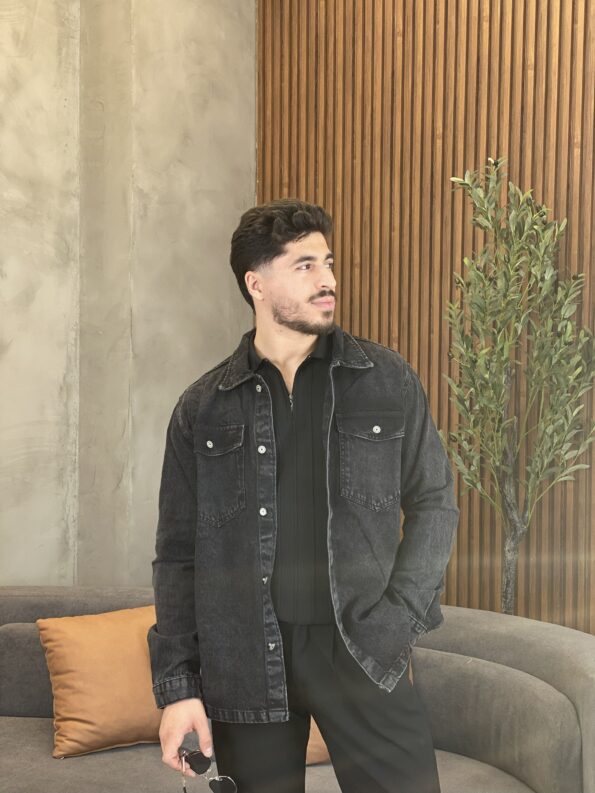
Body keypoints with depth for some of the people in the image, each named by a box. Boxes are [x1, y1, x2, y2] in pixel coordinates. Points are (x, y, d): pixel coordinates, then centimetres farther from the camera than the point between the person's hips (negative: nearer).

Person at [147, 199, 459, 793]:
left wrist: (400, 617, -5)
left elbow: (434, 503, 8)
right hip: (246, 656, 0)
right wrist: (177, 686, 0)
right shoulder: (202, 408, 5)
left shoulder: (387, 380, 4)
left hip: (362, 648, 0)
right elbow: (178, 555, 6)